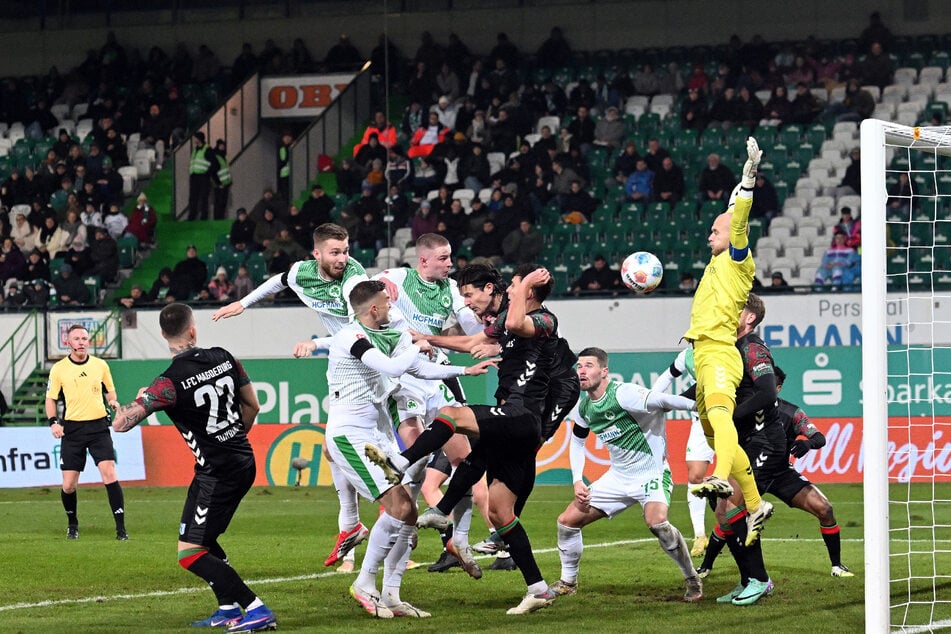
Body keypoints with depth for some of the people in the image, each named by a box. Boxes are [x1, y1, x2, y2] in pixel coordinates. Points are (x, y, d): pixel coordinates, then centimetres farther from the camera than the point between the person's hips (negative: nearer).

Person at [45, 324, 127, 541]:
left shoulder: (100, 365, 5)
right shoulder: (58, 369, 1)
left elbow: (109, 391, 18)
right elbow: (51, 399, 7)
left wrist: (113, 402, -4)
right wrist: (53, 422, -8)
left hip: (98, 425, 0)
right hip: (72, 429, 0)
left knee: (109, 474, -15)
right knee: (69, 485, -1)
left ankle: (121, 528, -11)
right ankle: (72, 525, 26)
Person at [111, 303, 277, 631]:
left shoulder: (170, 383, -19)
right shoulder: (224, 358, 0)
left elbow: (120, 423, -20)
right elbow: (252, 405, 13)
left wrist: (139, 398, 3)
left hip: (216, 473, -8)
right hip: (244, 463, 8)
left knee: (190, 554, -4)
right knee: (203, 539, 24)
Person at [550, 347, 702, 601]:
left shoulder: (623, 394, -21)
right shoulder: (583, 408, 4)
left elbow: (661, 400, -31)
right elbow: (577, 441, 19)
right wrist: (577, 481, 8)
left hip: (652, 473, -8)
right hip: (618, 476, 8)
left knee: (656, 521, -34)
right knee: (567, 520, 4)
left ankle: (693, 581, -14)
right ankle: (568, 582, 25)